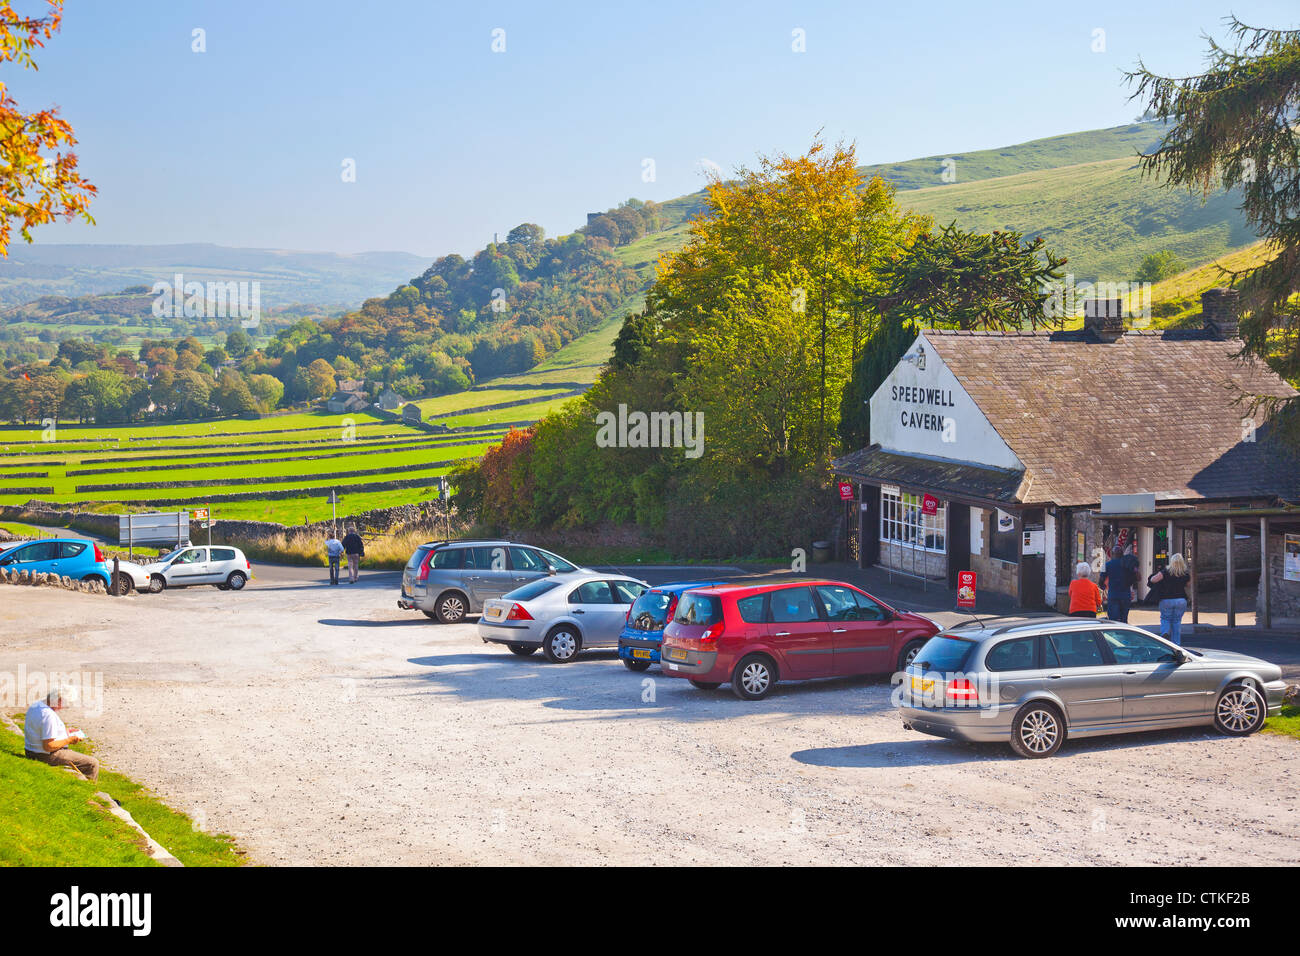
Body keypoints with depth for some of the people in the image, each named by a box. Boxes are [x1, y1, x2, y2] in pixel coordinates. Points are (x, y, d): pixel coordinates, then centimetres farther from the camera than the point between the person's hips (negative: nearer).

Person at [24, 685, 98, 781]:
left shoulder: (36, 705, 5)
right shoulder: (49, 716, -28)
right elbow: (48, 746, -29)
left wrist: (65, 731, 16)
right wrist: (69, 740, -16)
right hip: (47, 756, -11)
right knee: (92, 764, -10)